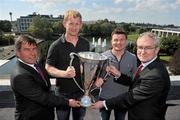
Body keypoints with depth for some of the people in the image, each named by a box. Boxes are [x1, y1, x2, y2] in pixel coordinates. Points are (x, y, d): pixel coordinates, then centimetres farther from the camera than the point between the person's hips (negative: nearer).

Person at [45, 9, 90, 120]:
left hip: (81, 90, 4)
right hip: (63, 92, -3)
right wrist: (65, 73, -26)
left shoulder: (85, 43, -2)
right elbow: (48, 68, -10)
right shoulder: (56, 45, -15)